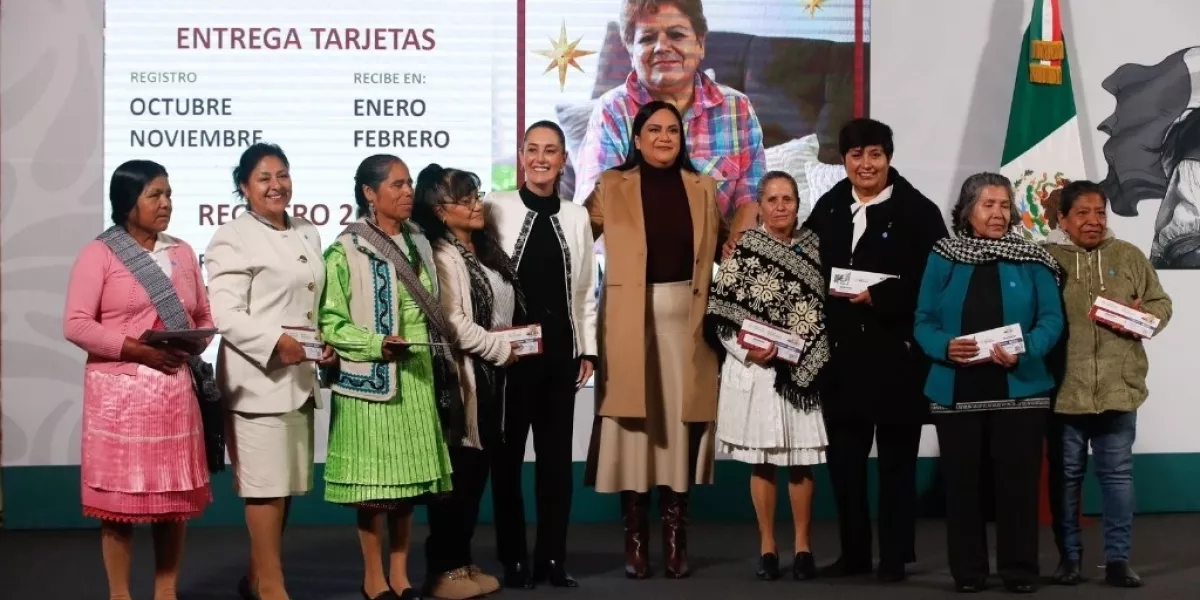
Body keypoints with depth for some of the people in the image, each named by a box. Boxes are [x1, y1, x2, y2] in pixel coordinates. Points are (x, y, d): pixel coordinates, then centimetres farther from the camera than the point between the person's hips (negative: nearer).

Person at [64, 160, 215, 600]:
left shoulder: (182, 252, 12)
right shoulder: (99, 253, -3)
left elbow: (205, 317, 16)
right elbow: (76, 324, -10)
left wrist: (194, 345, -6)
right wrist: (137, 350, -17)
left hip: (174, 391, 5)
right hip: (120, 392, -4)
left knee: (175, 496, 7)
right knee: (119, 496, -1)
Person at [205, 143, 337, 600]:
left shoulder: (308, 234, 16)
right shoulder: (233, 238, -6)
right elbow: (225, 314, -14)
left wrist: (326, 343, 3)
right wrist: (275, 342, -25)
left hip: (300, 376, 7)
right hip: (258, 376, -7)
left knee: (287, 483, 12)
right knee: (265, 483, -6)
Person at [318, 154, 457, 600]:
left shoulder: (419, 244, 12)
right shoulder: (346, 251, -7)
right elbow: (331, 323, -11)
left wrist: (438, 356, 10)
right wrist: (378, 345, -22)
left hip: (416, 376, 6)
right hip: (369, 378, -6)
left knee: (409, 478, 9)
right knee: (373, 480, -1)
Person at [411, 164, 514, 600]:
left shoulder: (486, 248, 15)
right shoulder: (441, 257, -11)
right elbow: (453, 323, -18)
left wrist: (514, 342, 6)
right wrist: (501, 348, -11)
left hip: (492, 376, 8)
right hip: (462, 373, -8)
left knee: (478, 471, 11)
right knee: (457, 473, -3)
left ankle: (462, 560, 21)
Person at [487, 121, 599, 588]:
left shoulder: (577, 217, 9)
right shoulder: (497, 209, -3)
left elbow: (585, 291, 11)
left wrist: (588, 349, 7)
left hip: (561, 351, 4)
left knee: (557, 455, 8)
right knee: (508, 455, 5)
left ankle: (552, 558, 16)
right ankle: (514, 559, 14)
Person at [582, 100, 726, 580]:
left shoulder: (702, 188, 11)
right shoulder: (612, 187, 4)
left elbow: (722, 248, 20)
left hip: (687, 318, 2)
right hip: (630, 320, -2)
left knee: (680, 424, 2)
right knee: (633, 425, -2)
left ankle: (675, 544, 9)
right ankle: (635, 544, 5)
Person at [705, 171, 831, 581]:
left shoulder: (814, 248, 5)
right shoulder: (744, 251, 0)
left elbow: (825, 307, 6)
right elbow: (720, 314, -3)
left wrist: (811, 355, -7)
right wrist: (748, 351, -15)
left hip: (803, 370, 1)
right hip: (756, 369, -1)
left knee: (801, 461, 4)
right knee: (762, 462, 5)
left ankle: (802, 546, 14)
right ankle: (767, 547, 14)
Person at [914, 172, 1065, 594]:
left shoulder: (1031, 259, 2)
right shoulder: (943, 258, 4)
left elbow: (1051, 319, -2)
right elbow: (924, 321, 2)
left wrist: (1025, 351, -19)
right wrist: (945, 347, -18)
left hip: (1019, 390, -1)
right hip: (957, 392, 1)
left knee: (1018, 480, 3)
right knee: (962, 481, 6)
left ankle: (1019, 569, 13)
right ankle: (968, 570, 16)